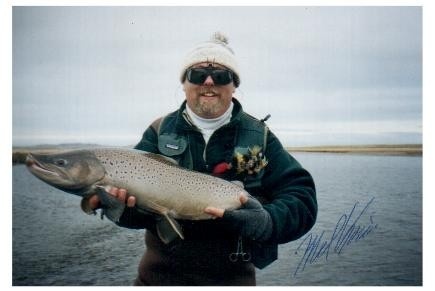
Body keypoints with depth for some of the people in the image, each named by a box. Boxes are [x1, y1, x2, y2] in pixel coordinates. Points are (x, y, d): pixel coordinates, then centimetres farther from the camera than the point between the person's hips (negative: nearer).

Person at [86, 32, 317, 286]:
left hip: (233, 276, 0)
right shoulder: (159, 133, -2)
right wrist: (122, 199, -32)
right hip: (160, 273, 1)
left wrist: (268, 222, -29)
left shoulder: (259, 136, -4)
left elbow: (302, 198, -9)